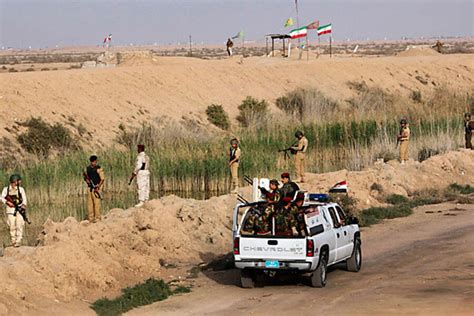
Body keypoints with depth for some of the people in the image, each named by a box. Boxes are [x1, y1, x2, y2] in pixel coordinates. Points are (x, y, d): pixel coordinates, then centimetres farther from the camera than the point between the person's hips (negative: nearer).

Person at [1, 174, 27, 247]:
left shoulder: (21, 189, 4)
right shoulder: (6, 189, 3)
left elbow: (24, 199, 2)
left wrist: (23, 205, -17)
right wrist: (7, 202, -15)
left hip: (19, 209, 0)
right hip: (11, 209, 0)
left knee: (19, 225, -10)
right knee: (12, 226, -2)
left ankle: (18, 241, -10)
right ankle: (13, 241, 8)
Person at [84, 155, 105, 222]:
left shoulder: (98, 169, -6)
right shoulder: (87, 168, 11)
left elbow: (102, 179, -8)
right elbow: (85, 177, 23)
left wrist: (98, 186, -17)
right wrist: (86, 180, 0)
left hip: (96, 188, -6)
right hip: (89, 188, 6)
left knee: (96, 203, -8)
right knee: (89, 203, 6)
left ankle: (97, 218, -5)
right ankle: (90, 218, 11)